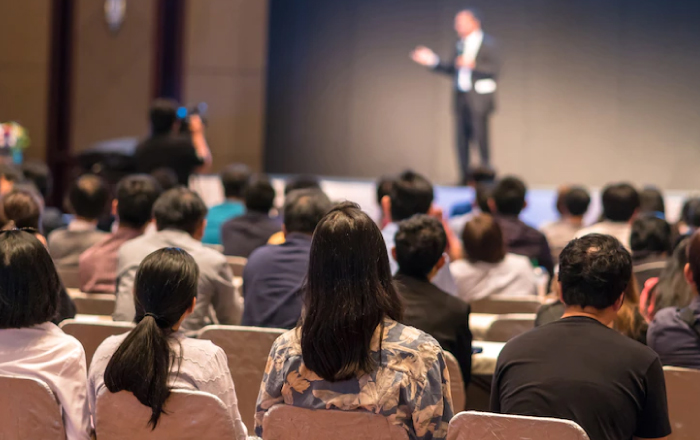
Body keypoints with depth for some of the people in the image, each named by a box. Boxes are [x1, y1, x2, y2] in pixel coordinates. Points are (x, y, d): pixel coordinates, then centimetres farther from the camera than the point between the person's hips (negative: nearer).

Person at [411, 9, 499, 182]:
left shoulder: (487, 44, -4)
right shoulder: (461, 44, 15)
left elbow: (494, 71, -12)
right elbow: (451, 69, 19)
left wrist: (473, 65, -24)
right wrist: (433, 61, 11)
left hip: (479, 98, -6)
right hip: (462, 97, 7)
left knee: (481, 138, -8)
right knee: (461, 139, 4)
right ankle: (466, 177, 9)